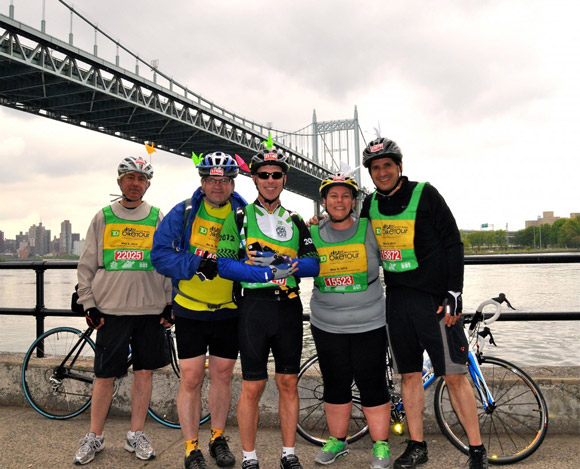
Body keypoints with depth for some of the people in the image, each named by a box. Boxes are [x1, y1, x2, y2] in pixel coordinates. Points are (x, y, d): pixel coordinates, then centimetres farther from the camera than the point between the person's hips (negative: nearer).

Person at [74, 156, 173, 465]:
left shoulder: (158, 219, 7)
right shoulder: (103, 218, 7)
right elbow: (87, 264, 8)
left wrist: (169, 304, 4)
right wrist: (89, 305, 1)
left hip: (151, 309, 1)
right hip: (110, 310, 0)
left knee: (144, 372, 7)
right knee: (105, 376, 4)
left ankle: (136, 436, 21)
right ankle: (94, 437, 21)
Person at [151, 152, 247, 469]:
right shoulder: (183, 213, -4)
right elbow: (160, 254, -8)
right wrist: (197, 264, -22)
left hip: (229, 311, 2)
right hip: (190, 311, -1)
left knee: (222, 375, 13)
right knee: (191, 379, 3)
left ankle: (218, 439, 33)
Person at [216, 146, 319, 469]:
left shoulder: (295, 222, 13)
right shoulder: (240, 218, 2)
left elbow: (314, 264, 5)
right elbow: (225, 265, -8)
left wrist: (288, 264, -16)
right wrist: (270, 272, -18)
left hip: (289, 308, 3)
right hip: (254, 307, -3)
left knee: (289, 384, 10)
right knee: (253, 388, 3)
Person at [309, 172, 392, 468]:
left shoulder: (369, 230, -2)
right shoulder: (313, 234, 2)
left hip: (369, 324, -2)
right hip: (327, 326, 2)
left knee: (373, 386, 4)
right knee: (335, 385, 13)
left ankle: (381, 445, 22)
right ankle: (337, 441, 31)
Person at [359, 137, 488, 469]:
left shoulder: (425, 194, -4)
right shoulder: (370, 204, 8)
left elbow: (453, 243, -6)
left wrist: (455, 293, -11)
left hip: (434, 298, -4)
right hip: (397, 301, 4)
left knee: (455, 376, -1)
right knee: (410, 375, 10)